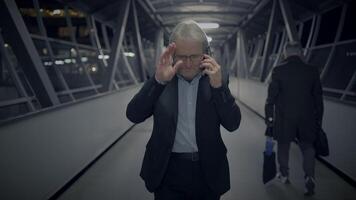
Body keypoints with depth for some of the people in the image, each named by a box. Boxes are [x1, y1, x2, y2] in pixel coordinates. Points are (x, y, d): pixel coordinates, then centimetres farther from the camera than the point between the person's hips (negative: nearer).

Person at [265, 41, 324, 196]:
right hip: (306, 118, 2)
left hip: (284, 118, -1)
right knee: (307, 148, 12)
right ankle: (309, 179, -1)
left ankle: (284, 175, 30)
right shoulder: (312, 71, -1)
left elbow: (272, 96, -7)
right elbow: (318, 97, 4)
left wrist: (269, 116, 3)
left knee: (283, 146, 16)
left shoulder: (278, 71, -9)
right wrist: (318, 119, 13)